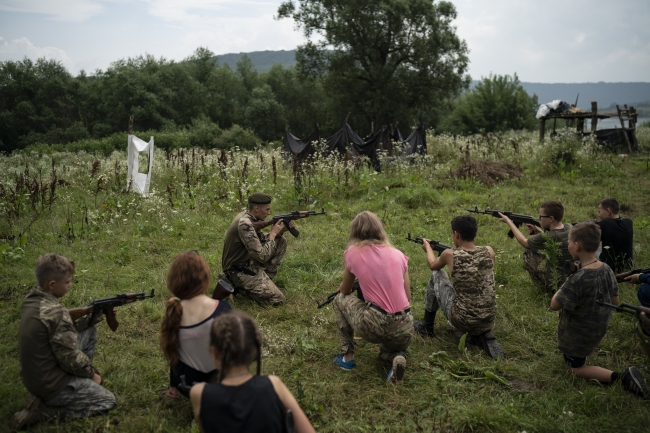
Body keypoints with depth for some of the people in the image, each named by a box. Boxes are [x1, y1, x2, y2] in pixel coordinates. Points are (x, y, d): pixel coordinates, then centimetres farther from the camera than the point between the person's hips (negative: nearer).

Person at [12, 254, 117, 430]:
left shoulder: (31, 300, -1)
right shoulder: (55, 312, -29)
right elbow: (71, 359, -22)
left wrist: (96, 314, 3)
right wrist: (92, 373, -4)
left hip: (34, 375, 9)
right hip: (50, 384, -9)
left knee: (90, 332, 15)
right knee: (107, 401, 6)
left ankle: (81, 381, 18)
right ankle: (41, 409, 0)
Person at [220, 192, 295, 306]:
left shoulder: (245, 216, 2)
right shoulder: (244, 224, -27)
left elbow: (263, 239, 14)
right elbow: (262, 256, -25)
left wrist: (281, 230, 0)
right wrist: (273, 234, -12)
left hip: (249, 262, 10)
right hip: (240, 271, -10)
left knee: (281, 242, 10)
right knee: (278, 300, -11)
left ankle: (265, 279, 9)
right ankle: (238, 286, -1)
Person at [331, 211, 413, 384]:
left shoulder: (353, 252, 2)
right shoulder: (398, 254, 9)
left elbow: (344, 291, 16)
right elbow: (408, 296, 13)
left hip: (374, 326, -3)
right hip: (404, 329, 3)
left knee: (339, 300, 24)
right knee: (387, 349, 38)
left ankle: (347, 356, 20)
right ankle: (396, 357, 2)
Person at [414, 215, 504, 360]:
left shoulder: (450, 254, -10)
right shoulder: (489, 252, -2)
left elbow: (433, 265, 15)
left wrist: (428, 246, 37)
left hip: (462, 322, -3)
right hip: (488, 322, 3)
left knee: (436, 275, 16)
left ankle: (426, 327, 28)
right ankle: (483, 336, 11)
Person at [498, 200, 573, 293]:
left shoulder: (546, 238, -22)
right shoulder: (569, 227, -4)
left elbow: (524, 242, -1)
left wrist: (508, 221, 9)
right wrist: (538, 231, 4)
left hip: (556, 286, -7)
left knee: (528, 252, 6)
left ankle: (541, 285, 16)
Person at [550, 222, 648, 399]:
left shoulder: (577, 279, -34)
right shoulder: (607, 269, -11)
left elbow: (555, 305, -25)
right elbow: (615, 302, 1)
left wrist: (562, 287, -8)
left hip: (577, 334, -8)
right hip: (598, 329, 8)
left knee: (576, 369, 11)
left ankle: (619, 376, -4)